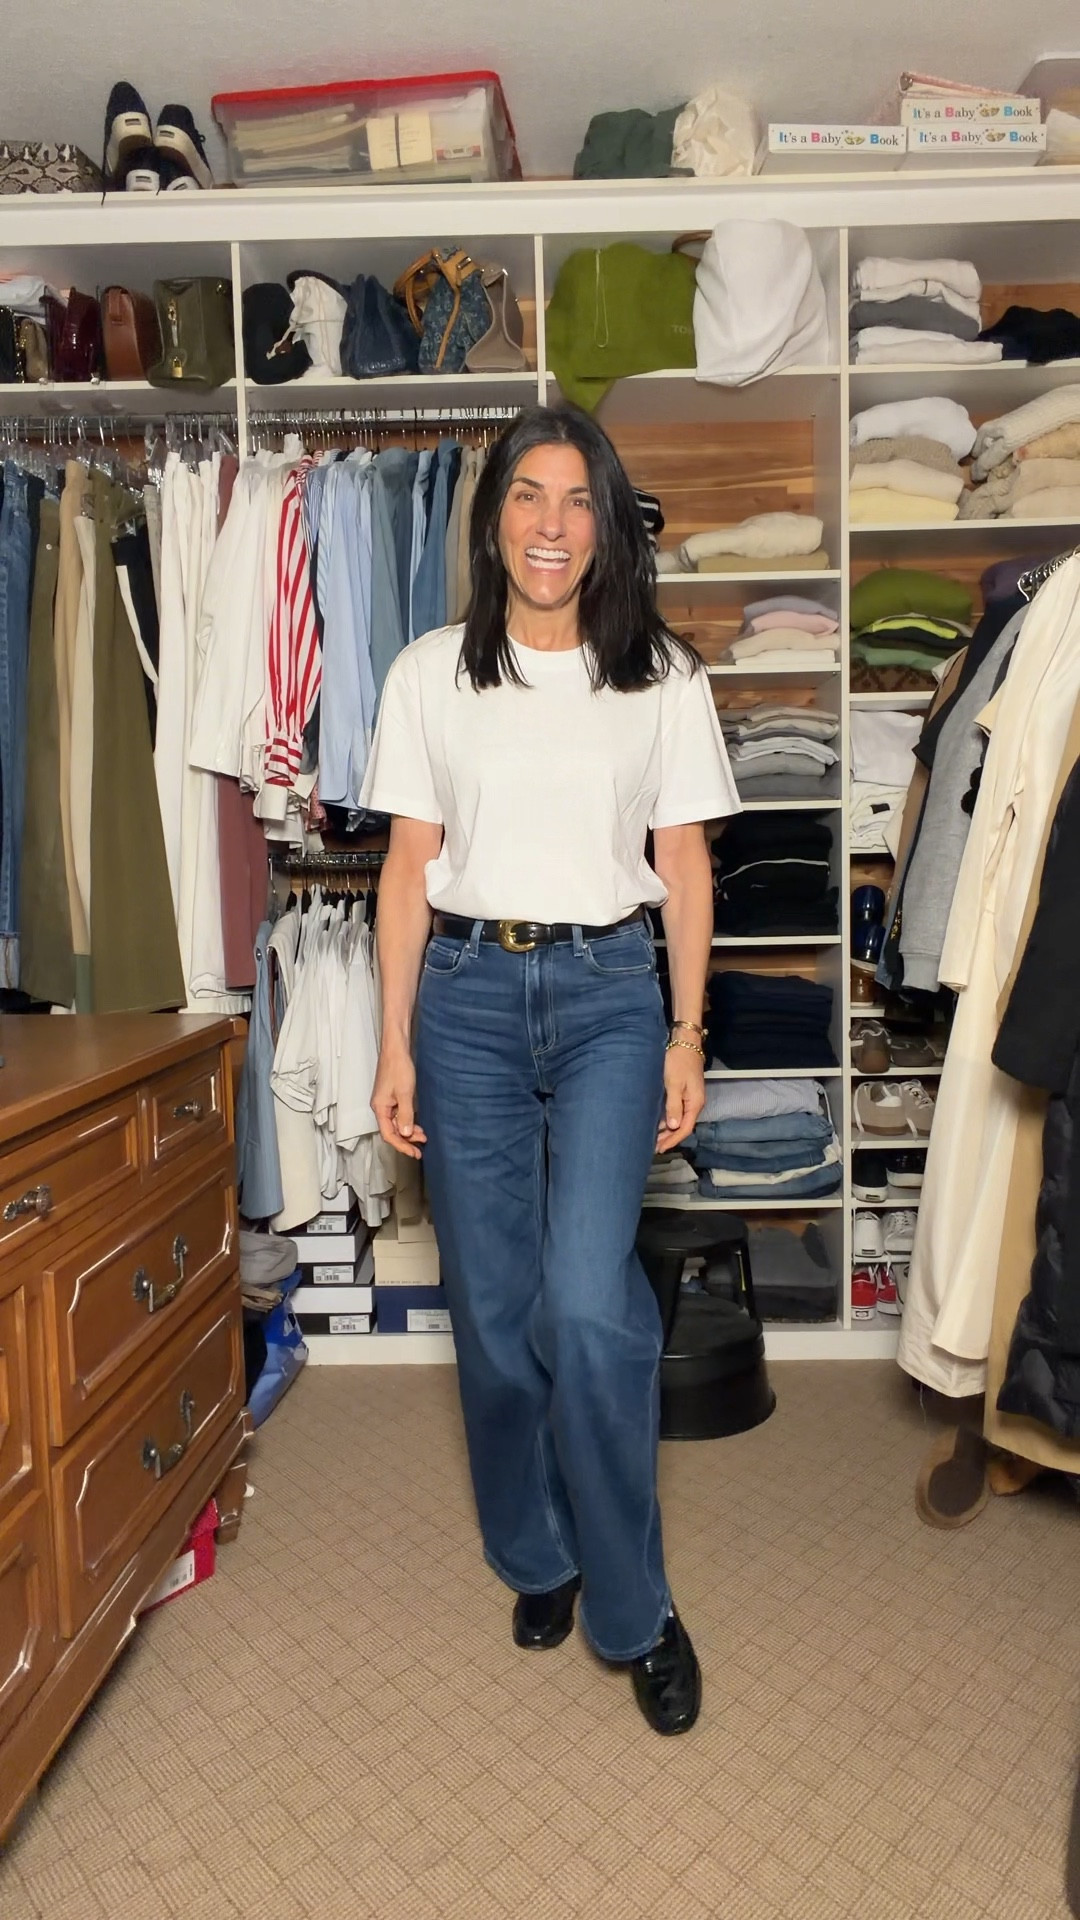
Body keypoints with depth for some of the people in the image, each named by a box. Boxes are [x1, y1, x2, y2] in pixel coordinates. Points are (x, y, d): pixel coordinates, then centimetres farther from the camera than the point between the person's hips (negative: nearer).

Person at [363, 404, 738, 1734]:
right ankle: (537, 1558, 33)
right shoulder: (429, 675, 6)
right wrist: (395, 1046, 0)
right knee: (492, 1309, 7)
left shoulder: (662, 676, 6)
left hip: (609, 994, -1)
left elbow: (684, 865, 6)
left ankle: (632, 1609, 13)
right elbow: (409, 867, 5)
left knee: (585, 1303, -12)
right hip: (468, 992, 2)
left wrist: (686, 1036, 1)